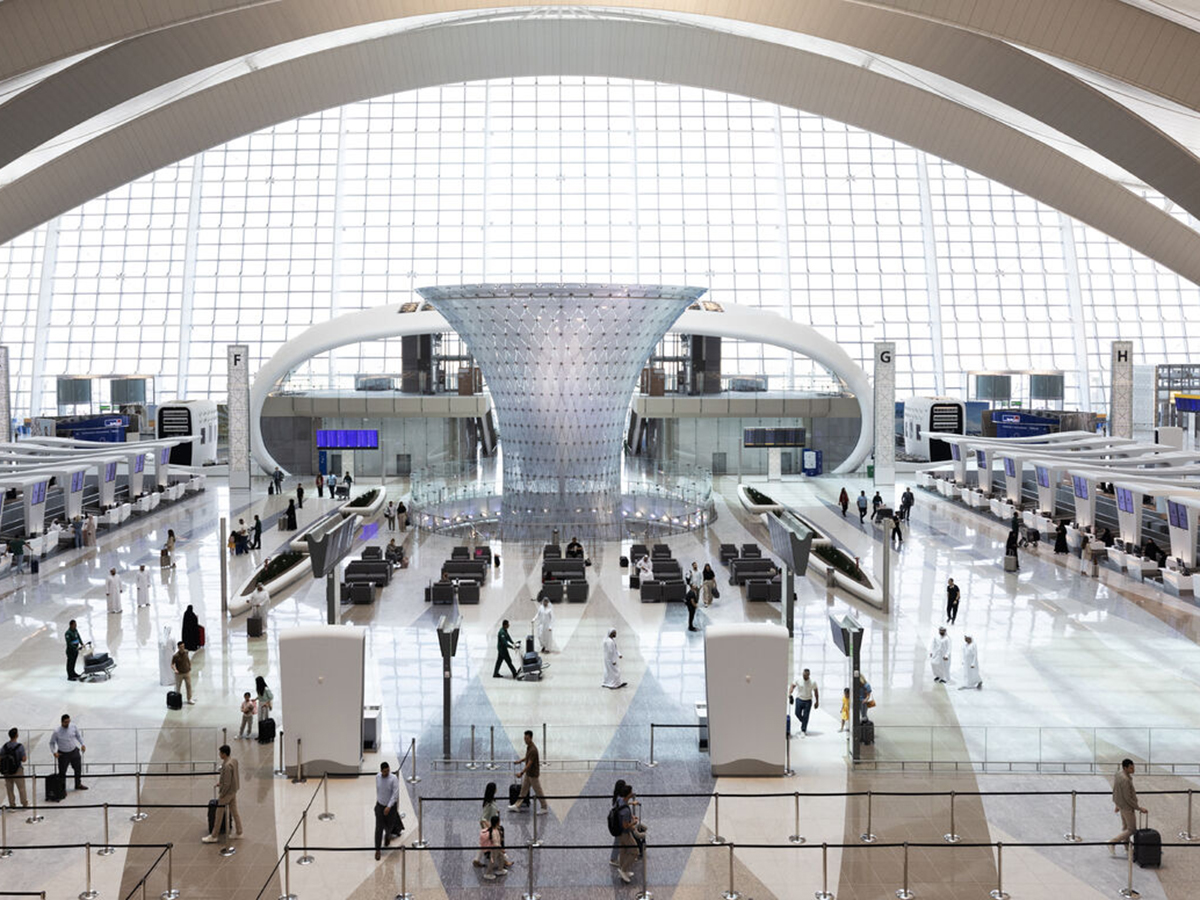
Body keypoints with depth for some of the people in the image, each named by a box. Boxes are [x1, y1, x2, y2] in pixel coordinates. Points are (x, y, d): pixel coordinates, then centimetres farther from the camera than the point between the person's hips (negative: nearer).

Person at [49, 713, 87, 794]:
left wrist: (82, 745, 0)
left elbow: (78, 736, 10)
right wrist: (54, 752, -16)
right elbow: (52, 743, -4)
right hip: (63, 754, -4)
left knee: (78, 768, 15)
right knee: (62, 772, 0)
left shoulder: (73, 727, -9)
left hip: (74, 752, 4)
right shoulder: (56, 732, -18)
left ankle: (78, 784, 36)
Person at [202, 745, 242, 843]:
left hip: (227, 793, -9)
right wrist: (221, 783, 13)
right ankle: (238, 832, 27)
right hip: (234, 791, 9)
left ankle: (214, 836, 13)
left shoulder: (227, 766, -28)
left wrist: (221, 795, -15)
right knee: (234, 812, 18)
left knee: (219, 815, 4)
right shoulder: (234, 761, 0)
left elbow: (227, 784, -25)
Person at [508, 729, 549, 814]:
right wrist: (519, 761, 11)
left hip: (533, 774, -9)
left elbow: (529, 764, -29)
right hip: (528, 773, 9)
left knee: (538, 791, 3)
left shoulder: (533, 750, -27)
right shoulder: (528, 747, 3)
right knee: (524, 789, 15)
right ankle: (517, 805, 23)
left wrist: (521, 773, -32)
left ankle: (544, 808, 15)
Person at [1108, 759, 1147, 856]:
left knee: (1125, 827, 20)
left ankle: (1127, 849, 31)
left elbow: (1115, 791, 11)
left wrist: (1116, 805, 21)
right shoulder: (1125, 780, -30)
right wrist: (1139, 808, -17)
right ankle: (1113, 843, 5)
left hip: (1121, 804, 10)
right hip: (1127, 807, -10)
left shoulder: (1118, 775, 0)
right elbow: (1128, 798, -26)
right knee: (1131, 830, 3)